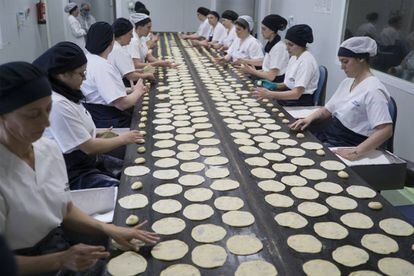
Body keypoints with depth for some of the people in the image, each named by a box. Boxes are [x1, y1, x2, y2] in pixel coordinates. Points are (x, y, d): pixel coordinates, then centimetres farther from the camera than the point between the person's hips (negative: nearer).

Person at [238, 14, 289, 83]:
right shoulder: (270, 44, 7)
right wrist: (245, 61, 23)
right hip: (267, 80, 8)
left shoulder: (279, 47, -19)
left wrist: (251, 71, -12)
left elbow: (271, 76, -21)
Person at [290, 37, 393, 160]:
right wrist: (310, 118, -4)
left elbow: (386, 130, -26)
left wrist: (356, 152, -36)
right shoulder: (347, 82, 10)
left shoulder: (372, 90, -18)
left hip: (346, 145, -8)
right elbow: (327, 110, 17)